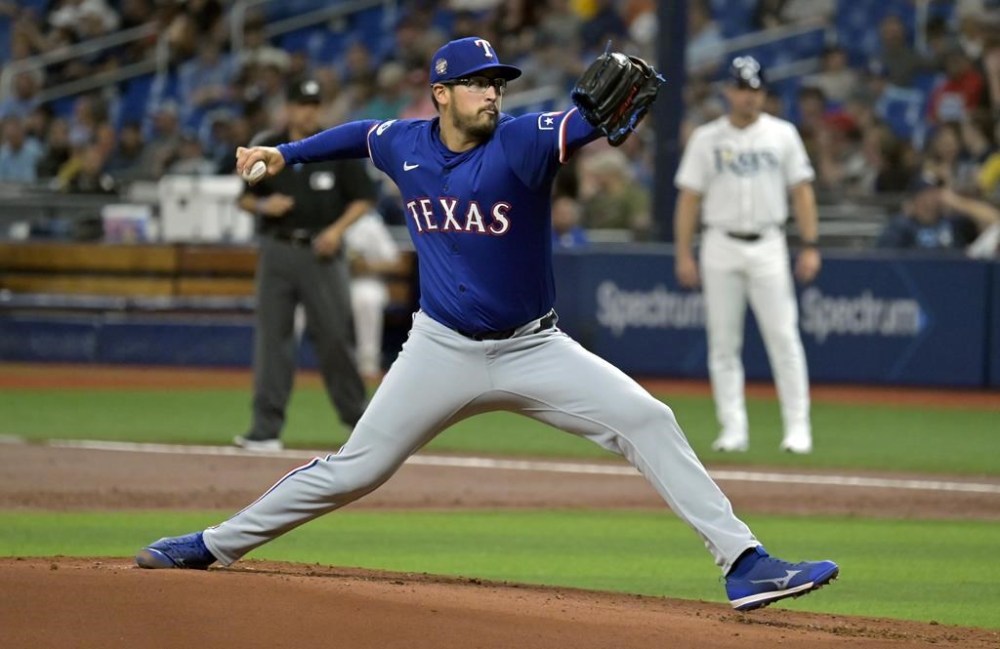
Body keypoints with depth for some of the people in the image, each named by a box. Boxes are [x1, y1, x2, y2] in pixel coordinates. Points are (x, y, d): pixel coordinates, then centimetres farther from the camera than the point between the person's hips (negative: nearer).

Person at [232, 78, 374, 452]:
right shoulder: (267, 150, 6)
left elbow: (364, 198, 3)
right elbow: (245, 199, 13)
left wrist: (337, 229, -12)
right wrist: (262, 205, -10)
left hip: (321, 252, -2)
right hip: (278, 250, 2)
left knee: (334, 333, -2)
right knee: (272, 335, -2)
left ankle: (357, 417, 13)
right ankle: (267, 428, -2)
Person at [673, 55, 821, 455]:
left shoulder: (782, 134, 6)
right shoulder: (706, 138, 6)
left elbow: (802, 191, 5)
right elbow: (689, 198, 5)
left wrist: (810, 246, -3)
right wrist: (683, 255, -2)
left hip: (767, 245, -1)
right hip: (720, 246, 1)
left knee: (783, 337, -8)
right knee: (723, 343, 1)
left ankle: (797, 427, -5)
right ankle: (733, 429, 7)